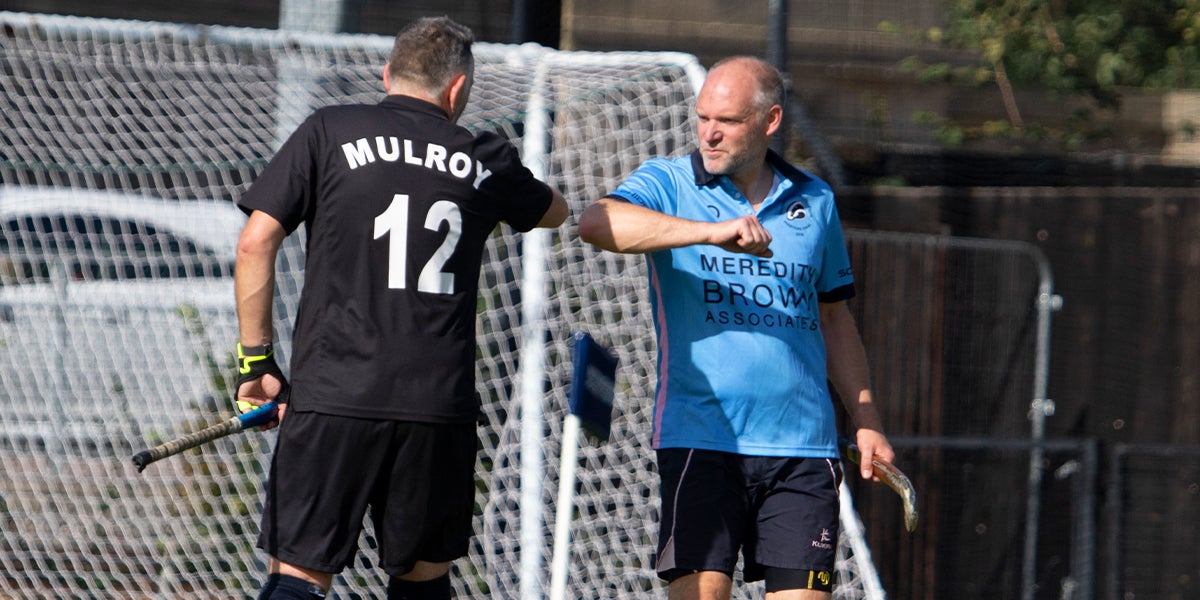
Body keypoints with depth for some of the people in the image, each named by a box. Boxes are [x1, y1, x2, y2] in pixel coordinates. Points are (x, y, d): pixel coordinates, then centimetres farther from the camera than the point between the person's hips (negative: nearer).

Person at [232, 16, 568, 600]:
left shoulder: (328, 131, 5)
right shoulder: (486, 162, 12)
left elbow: (255, 243, 0)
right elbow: (555, 210, 34)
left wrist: (256, 358, 8)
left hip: (332, 396, -2)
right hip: (441, 409, 2)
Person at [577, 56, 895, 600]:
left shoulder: (814, 202, 14)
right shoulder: (668, 183, 4)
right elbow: (596, 223, -18)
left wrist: (867, 423, 17)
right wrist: (712, 231, -27)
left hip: (803, 449, 3)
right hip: (700, 438, -2)